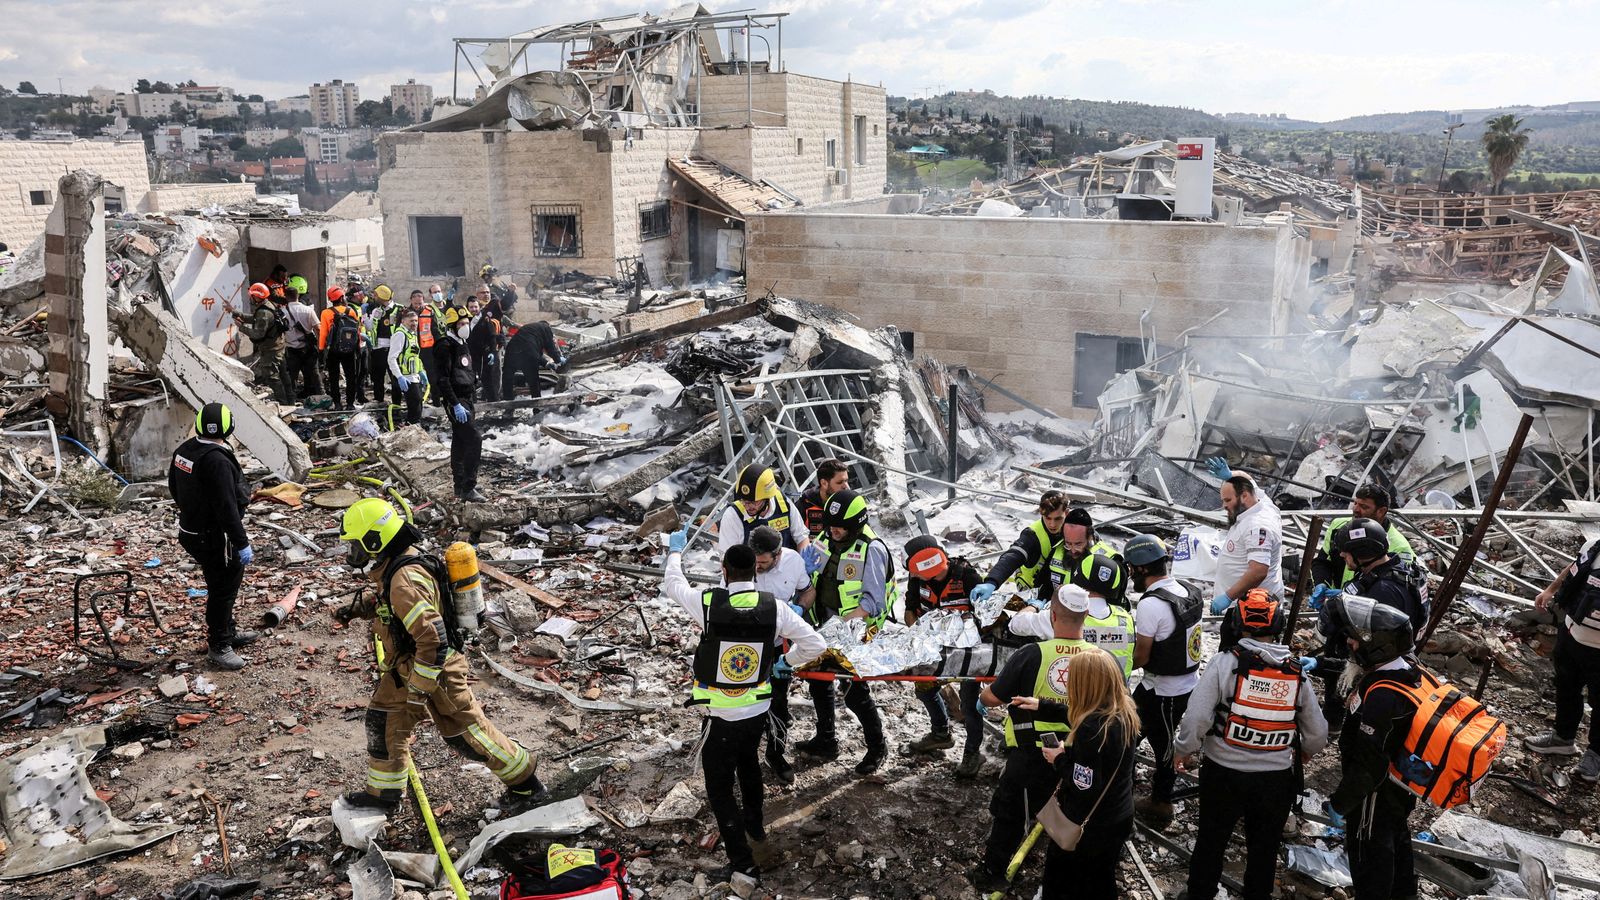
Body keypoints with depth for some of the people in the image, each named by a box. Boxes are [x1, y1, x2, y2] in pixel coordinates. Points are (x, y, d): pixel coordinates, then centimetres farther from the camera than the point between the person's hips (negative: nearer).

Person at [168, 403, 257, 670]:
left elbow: (173, 485, 18)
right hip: (214, 539, -10)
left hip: (190, 530, 10)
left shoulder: (184, 450, 2)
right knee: (222, 590, 3)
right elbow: (226, 508, -28)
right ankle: (218, 647, 14)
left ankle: (228, 632, 39)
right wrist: (242, 544, -22)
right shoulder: (218, 461, -27)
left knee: (223, 586, 24)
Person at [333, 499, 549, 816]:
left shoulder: (406, 581, -33)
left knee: (467, 733, 2)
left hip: (436, 669, -10)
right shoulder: (397, 562, 0)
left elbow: (433, 639, -35)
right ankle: (383, 793, 34)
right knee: (383, 720, 17)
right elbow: (384, 599, 25)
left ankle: (527, 787, 17)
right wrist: (356, 608, 9)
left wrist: (419, 690, -27)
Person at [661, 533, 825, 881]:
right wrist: (786, 661, 12)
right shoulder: (774, 607, -14)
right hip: (758, 709, 4)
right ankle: (755, 825, 53)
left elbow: (674, 584, 1)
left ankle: (743, 862, 11)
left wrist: (675, 550, 21)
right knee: (749, 765, 31)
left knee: (720, 787, 10)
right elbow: (816, 645, -8)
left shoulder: (708, 603, -20)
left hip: (721, 716, -4)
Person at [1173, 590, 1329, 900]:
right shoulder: (1297, 672, -5)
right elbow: (1317, 731, 4)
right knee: (1264, 847, 21)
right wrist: (1307, 751, 26)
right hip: (1276, 778, 2)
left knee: (1211, 840, 17)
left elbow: (1197, 716, -20)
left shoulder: (1226, 662, -17)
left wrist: (1184, 750, -2)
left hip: (1224, 772, -2)